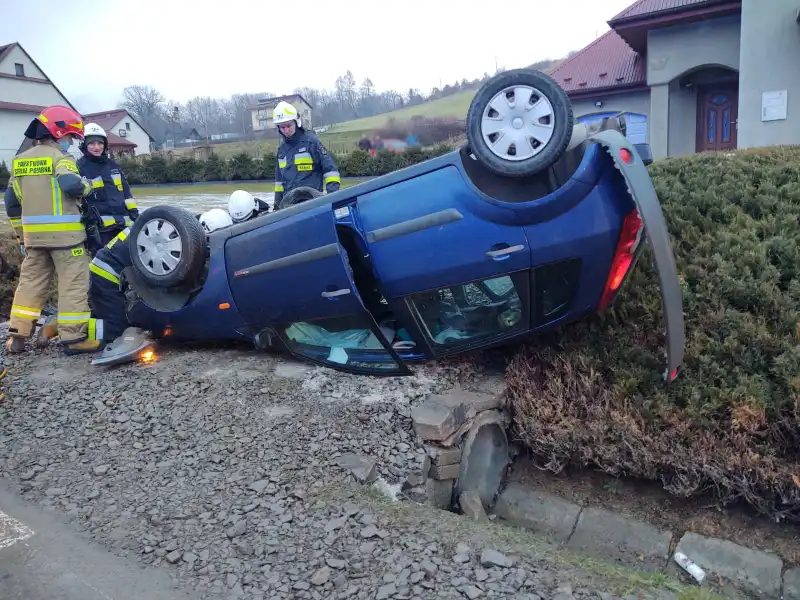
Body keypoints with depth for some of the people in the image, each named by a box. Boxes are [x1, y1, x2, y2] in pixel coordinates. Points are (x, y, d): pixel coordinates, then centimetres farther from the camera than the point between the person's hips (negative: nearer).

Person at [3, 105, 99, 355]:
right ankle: (73, 337, -3)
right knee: (73, 283, -2)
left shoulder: (19, 160, 15)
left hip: (33, 233, 7)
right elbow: (71, 185, -26)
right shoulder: (59, 157, -8)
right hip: (64, 232, -7)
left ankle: (17, 336, 16)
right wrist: (86, 185, -5)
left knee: (30, 281, 15)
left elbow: (11, 200, 17)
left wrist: (21, 224, 24)